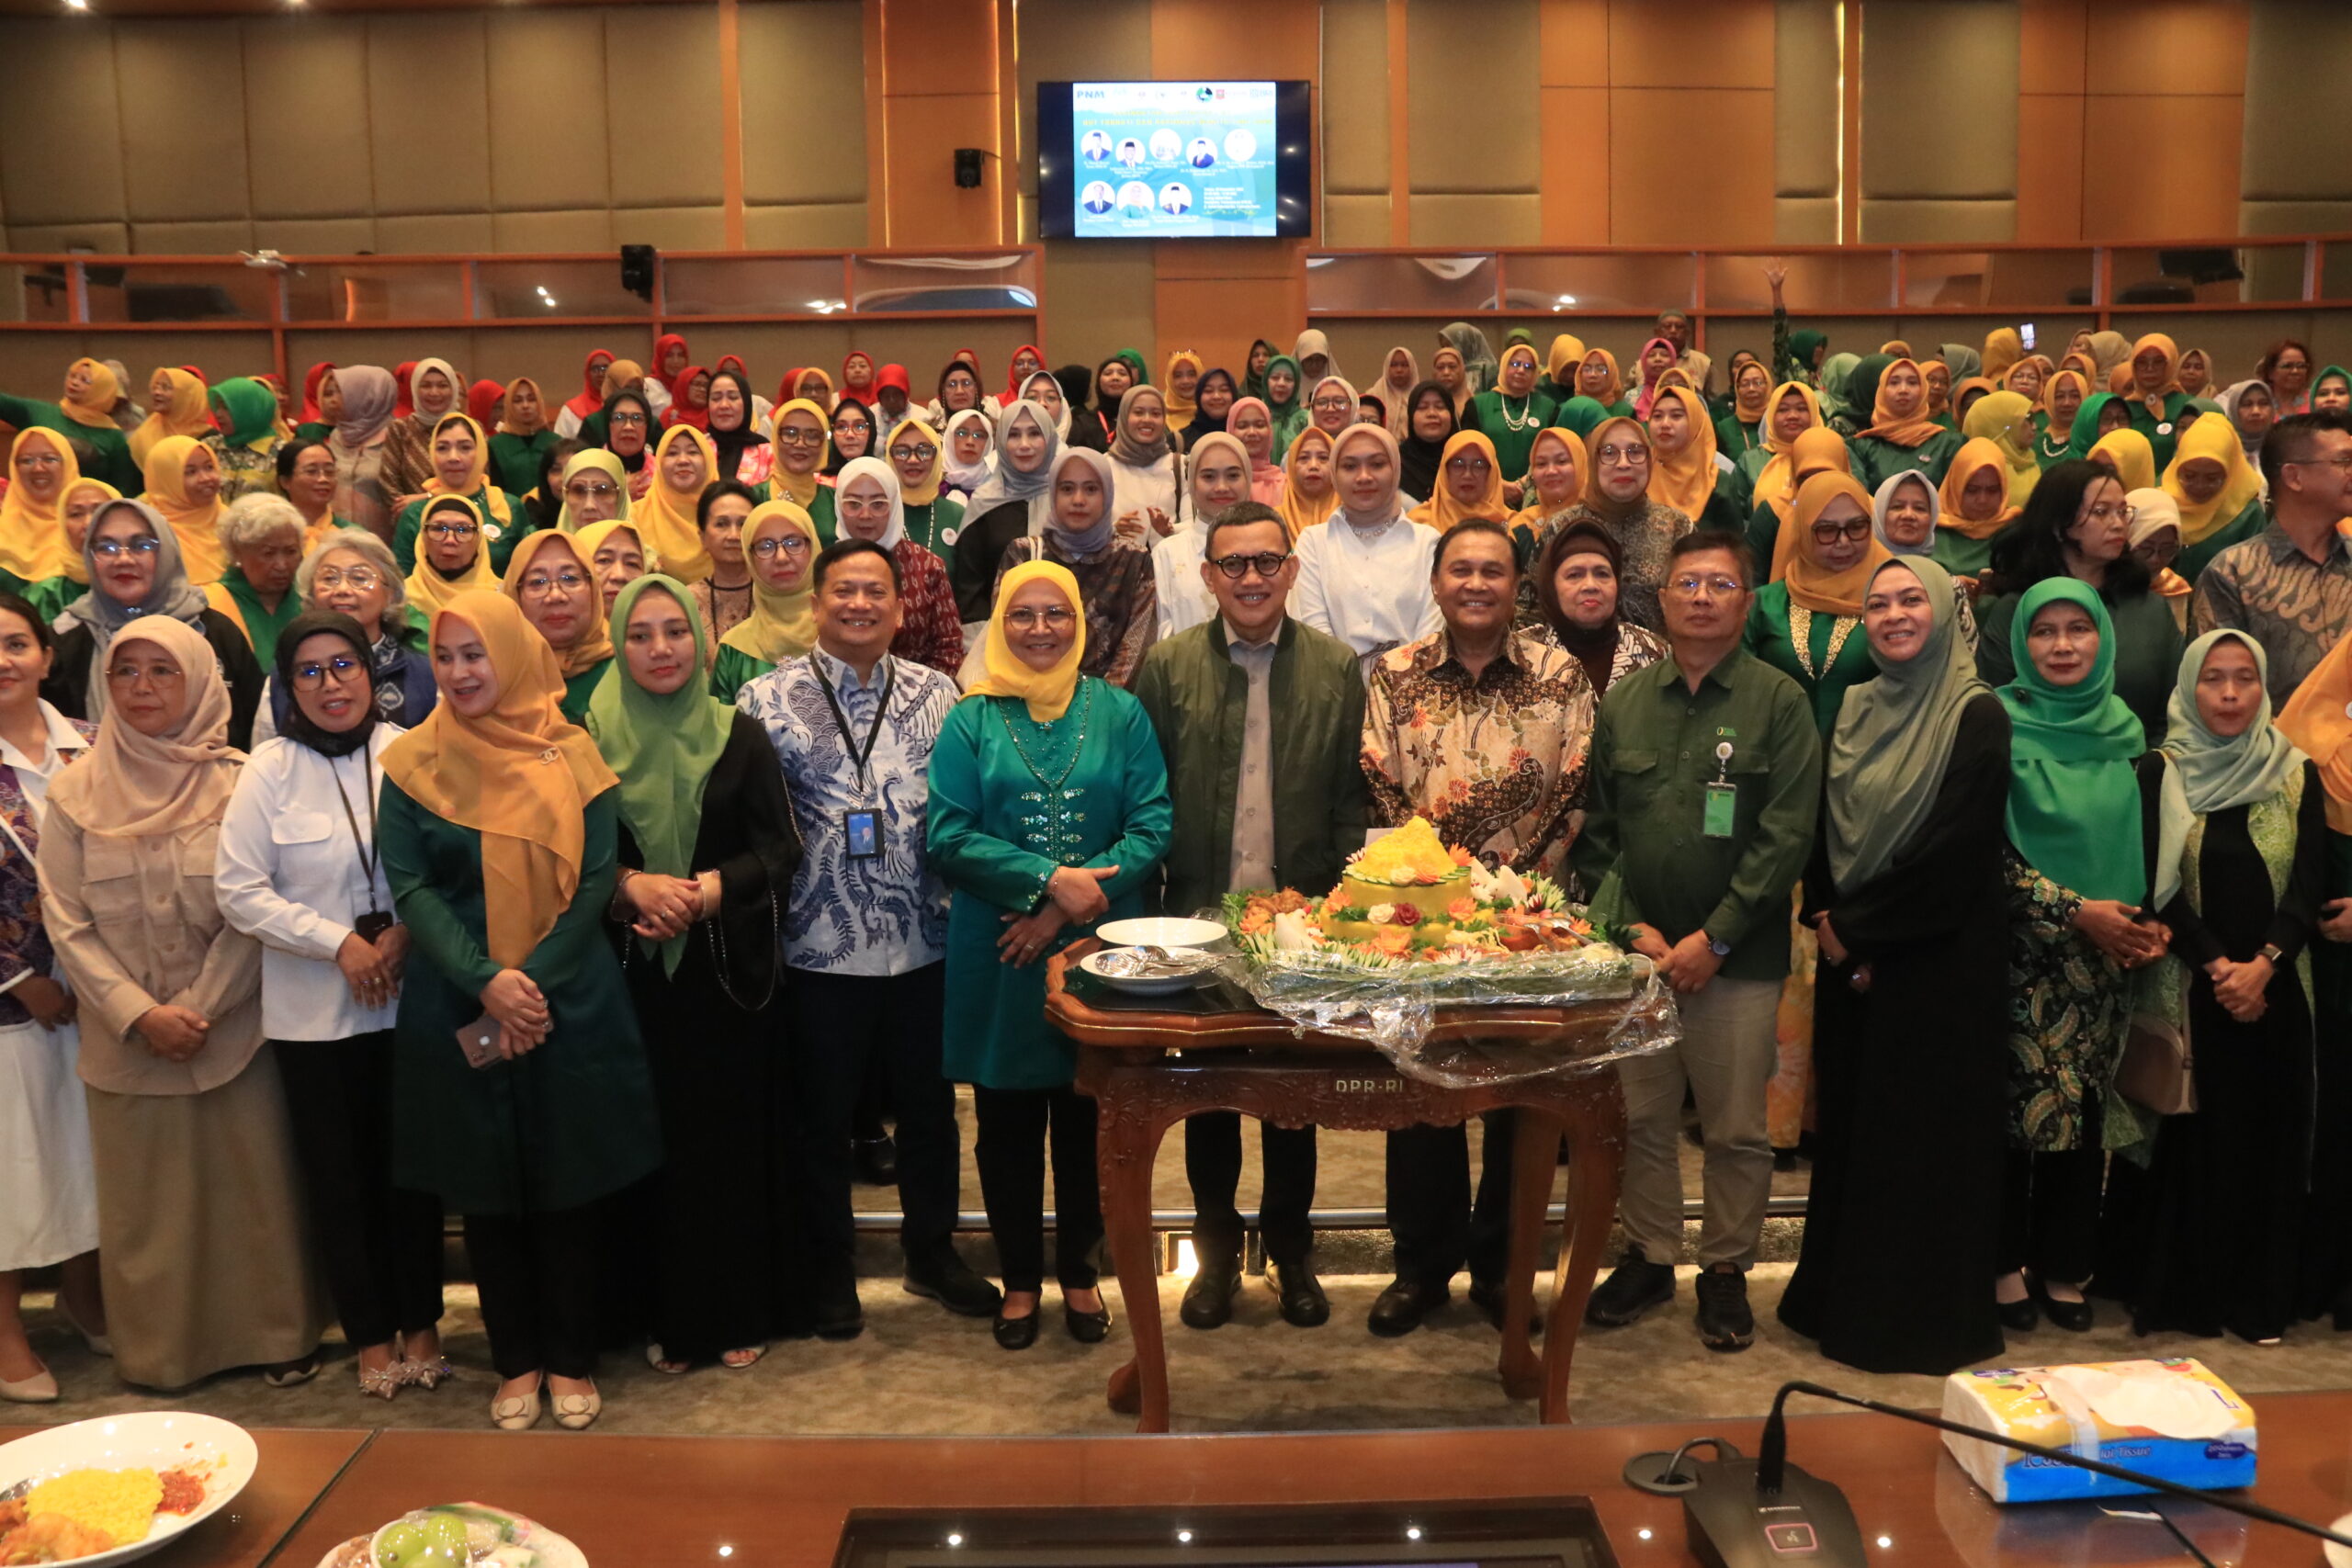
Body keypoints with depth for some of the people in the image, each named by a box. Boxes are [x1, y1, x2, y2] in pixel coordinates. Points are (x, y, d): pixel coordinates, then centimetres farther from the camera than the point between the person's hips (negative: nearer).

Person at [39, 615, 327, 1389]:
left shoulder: (240, 785, -3)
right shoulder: (76, 792, 2)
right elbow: (67, 923, -1)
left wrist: (197, 1008, -12)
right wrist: (139, 1015, -11)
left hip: (234, 1030, -1)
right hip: (125, 1040, 2)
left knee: (254, 1186, 5)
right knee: (144, 1201, 8)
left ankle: (279, 1334, 21)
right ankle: (159, 1351, 23)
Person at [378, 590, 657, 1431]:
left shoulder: (571, 753, 0)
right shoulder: (414, 762, 1)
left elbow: (595, 880, -4)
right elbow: (409, 887, -5)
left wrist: (532, 981, -14)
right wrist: (487, 981, -17)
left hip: (570, 1004, 0)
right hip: (458, 1009, 1)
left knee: (567, 1182, 6)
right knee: (487, 1188, 9)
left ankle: (571, 1360, 21)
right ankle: (515, 1361, 23)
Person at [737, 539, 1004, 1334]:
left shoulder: (935, 693, 5)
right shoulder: (769, 699, -3)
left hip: (923, 945, 3)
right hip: (819, 949, -2)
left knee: (929, 1105, 14)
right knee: (823, 1116, 11)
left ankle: (932, 1251, 33)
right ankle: (829, 1266, 28)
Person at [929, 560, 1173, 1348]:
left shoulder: (1120, 714, 3)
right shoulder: (971, 721, 2)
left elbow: (1153, 829, -4)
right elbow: (949, 838, -6)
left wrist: (1073, 901, -15)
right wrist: (1052, 880, -18)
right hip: (997, 957, 0)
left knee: (1088, 1118, 9)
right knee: (1007, 1121, 9)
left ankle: (1079, 1272, 28)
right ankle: (1020, 1277, 26)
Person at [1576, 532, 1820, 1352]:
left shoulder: (1779, 702, -2)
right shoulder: (1623, 702, 8)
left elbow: (1785, 837, -7)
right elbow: (1594, 831, 8)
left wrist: (1712, 939, -12)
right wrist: (1631, 925, -5)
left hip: (1738, 958, -2)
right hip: (1636, 951, 3)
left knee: (1736, 1129, 5)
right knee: (1642, 1118, 10)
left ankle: (1726, 1270, 22)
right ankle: (1648, 1256, 27)